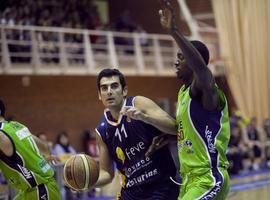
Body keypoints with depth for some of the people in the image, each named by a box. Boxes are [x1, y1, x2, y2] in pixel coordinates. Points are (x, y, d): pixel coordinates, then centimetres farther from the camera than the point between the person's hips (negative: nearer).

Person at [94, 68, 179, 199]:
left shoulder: (139, 104, -8)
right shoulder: (102, 131, 6)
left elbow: (175, 128, -19)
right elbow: (107, 173, 10)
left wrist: (143, 117, -32)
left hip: (161, 187, -6)